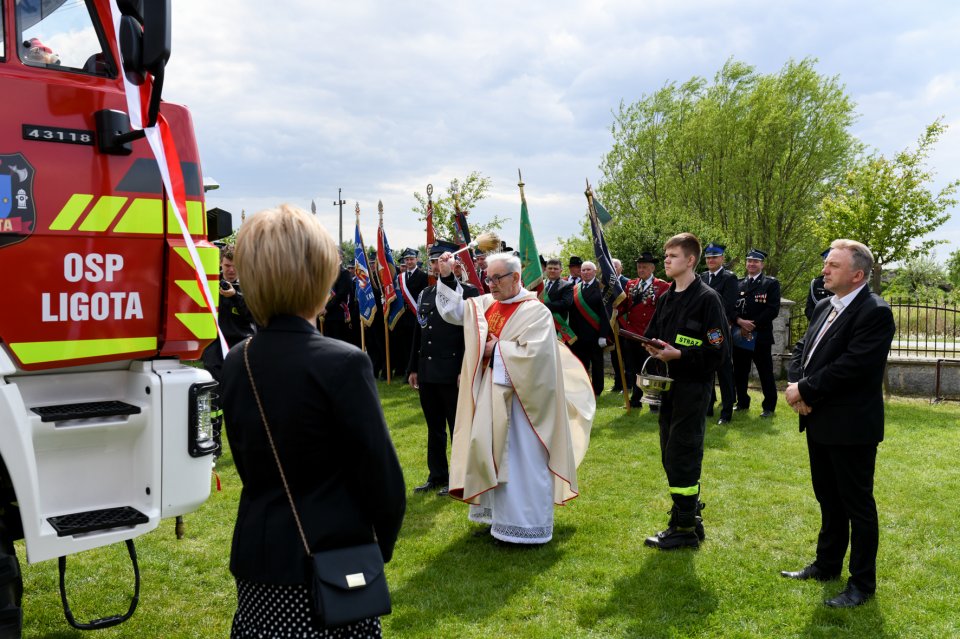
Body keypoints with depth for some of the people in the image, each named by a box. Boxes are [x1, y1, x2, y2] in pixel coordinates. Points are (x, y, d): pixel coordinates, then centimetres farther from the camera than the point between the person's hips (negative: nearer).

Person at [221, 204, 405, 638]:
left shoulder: (237, 362, -2)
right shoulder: (343, 363, -20)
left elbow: (246, 464, 7)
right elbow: (383, 475, -16)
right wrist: (381, 545, 1)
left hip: (256, 556, 5)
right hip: (332, 564, -5)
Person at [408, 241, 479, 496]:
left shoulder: (468, 293, -7)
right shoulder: (425, 294, 13)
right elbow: (418, 334, 16)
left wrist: (465, 371, -16)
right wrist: (413, 369, 13)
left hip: (452, 375, -6)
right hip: (427, 374, 7)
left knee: (458, 427, 5)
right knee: (434, 427, 15)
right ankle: (437, 475, 26)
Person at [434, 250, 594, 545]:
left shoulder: (535, 311, -14)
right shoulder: (486, 304, 6)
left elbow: (531, 354, -24)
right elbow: (455, 311, 14)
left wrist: (496, 349, -14)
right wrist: (447, 277, 2)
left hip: (520, 398, -7)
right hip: (492, 394, 7)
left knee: (521, 460, 0)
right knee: (494, 456, 15)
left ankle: (526, 526, 11)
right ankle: (498, 514, 28)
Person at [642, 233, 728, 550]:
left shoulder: (707, 298, -11)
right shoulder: (667, 298, 13)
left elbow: (717, 348, -15)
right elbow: (652, 336, 17)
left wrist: (679, 354, -21)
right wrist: (653, 347, -5)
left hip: (693, 386, -8)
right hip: (669, 384, 8)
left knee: (681, 455, -4)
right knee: (671, 455, 14)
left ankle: (684, 528, 8)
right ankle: (689, 514, 28)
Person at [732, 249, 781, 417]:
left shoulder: (771, 283, 1)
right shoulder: (738, 284, 14)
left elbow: (773, 310, -8)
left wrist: (753, 325, -14)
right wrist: (740, 321, -12)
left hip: (760, 336, -4)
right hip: (739, 336, 4)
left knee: (766, 374, 2)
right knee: (739, 372, 9)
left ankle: (769, 407, 12)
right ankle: (742, 403, 23)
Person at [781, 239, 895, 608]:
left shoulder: (875, 312, -17)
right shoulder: (824, 307, 10)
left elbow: (850, 367, -25)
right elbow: (802, 350, 11)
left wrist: (804, 390, -17)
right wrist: (795, 387, -8)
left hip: (851, 426, -8)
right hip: (819, 422, 8)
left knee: (857, 505, 5)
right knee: (828, 500, 21)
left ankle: (862, 584, 18)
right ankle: (827, 565, 37)